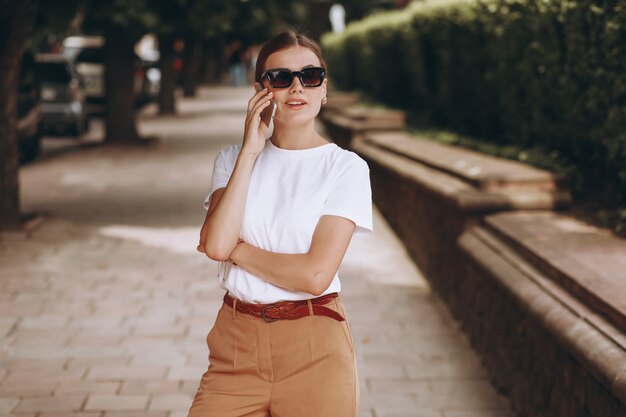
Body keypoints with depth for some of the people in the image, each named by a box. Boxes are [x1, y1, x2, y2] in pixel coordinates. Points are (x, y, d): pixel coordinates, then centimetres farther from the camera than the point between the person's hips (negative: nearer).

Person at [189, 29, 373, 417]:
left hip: (314, 351, -2)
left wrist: (235, 250, -6)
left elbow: (316, 275, -16)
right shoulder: (233, 159, 6)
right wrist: (250, 151, -9)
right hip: (237, 342, 2)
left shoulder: (346, 167, -5)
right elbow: (215, 243, -12)